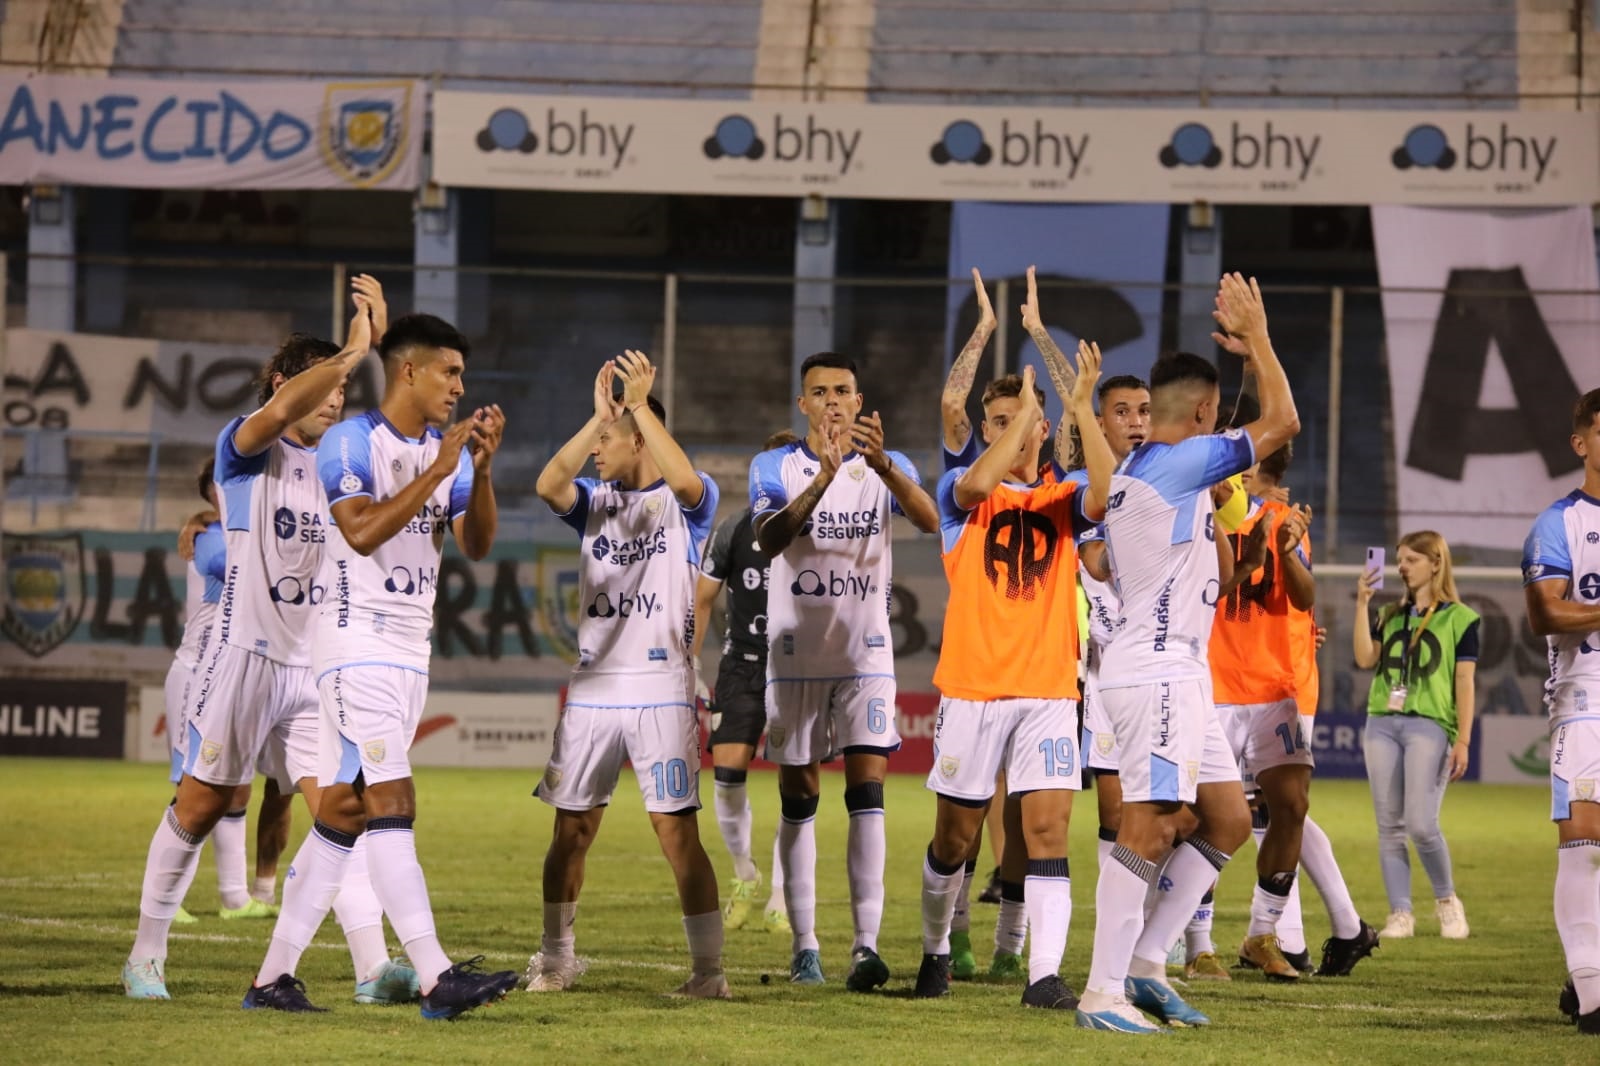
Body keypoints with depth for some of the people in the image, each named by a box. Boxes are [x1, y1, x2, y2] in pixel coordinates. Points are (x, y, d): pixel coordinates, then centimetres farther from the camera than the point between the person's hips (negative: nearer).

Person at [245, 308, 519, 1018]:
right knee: (392, 803, -15)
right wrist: (439, 471, -21)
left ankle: (274, 977, 11)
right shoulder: (351, 442, -10)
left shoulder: (446, 451, 14)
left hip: (410, 651, 8)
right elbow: (363, 532, -22)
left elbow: (477, 546, 8)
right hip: (357, 644, -8)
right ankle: (434, 979, -22)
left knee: (343, 812, 8)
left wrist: (482, 468, -7)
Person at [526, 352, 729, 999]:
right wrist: (599, 413, -15)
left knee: (677, 830, -9)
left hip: (662, 691, -4)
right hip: (592, 690, 5)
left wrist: (639, 403, -22)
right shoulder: (596, 501, 12)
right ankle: (555, 960, 18)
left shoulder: (685, 504, 1)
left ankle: (709, 969, -4)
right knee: (572, 827, 6)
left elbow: (685, 480, -23)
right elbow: (547, 485, -8)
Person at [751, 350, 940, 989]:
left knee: (867, 795, -11)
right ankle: (804, 946, 12)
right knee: (798, 800, 5)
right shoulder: (775, 469, 1)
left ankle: (867, 945, -18)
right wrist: (823, 478, -34)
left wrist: (882, 465, -37)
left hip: (865, 653, 0)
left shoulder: (886, 467, 2)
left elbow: (929, 521, -19)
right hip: (795, 654, 0)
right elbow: (768, 540, -19)